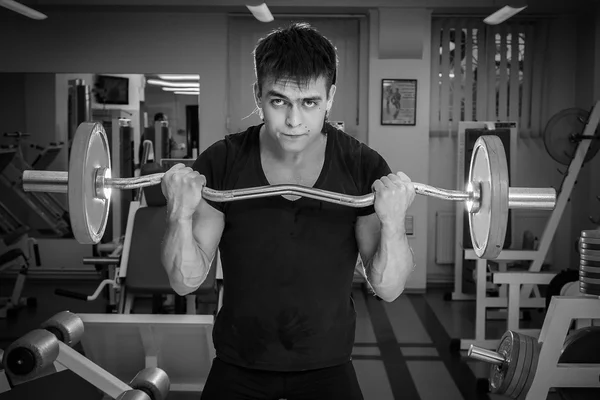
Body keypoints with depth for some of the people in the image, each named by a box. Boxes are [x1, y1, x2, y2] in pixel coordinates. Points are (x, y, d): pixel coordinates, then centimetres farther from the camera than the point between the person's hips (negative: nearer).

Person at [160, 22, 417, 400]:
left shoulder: (364, 168, -13)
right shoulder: (220, 163, -13)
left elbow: (388, 288, -11)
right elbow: (186, 282, -9)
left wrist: (393, 222, -29)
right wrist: (181, 215, -27)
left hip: (327, 367, 0)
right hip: (237, 368, 1)